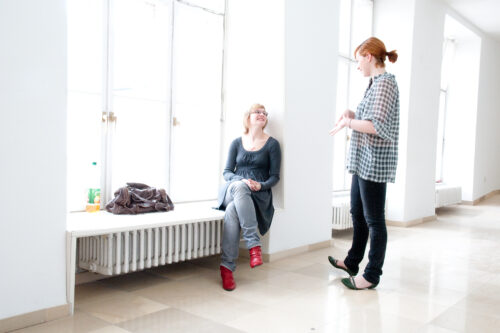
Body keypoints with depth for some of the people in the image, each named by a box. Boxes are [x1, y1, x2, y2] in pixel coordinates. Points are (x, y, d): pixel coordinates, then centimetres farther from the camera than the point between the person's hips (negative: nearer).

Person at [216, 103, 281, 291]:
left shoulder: (272, 144, 9)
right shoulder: (237, 143, 14)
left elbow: (274, 177, 5)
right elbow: (227, 172, 8)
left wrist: (261, 185, -16)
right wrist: (242, 181, -14)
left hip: (258, 195, -1)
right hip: (233, 189, 1)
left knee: (232, 210, -36)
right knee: (239, 186, -39)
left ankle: (227, 267, -35)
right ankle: (254, 244, -41)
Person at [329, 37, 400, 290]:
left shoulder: (385, 83, -13)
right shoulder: (375, 84, 17)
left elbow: (377, 126, -23)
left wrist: (348, 122, -14)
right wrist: (353, 115, 8)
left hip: (375, 162, -10)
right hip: (363, 161, 10)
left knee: (374, 220, -1)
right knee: (357, 214, 19)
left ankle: (372, 276, 9)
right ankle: (352, 263, 33)